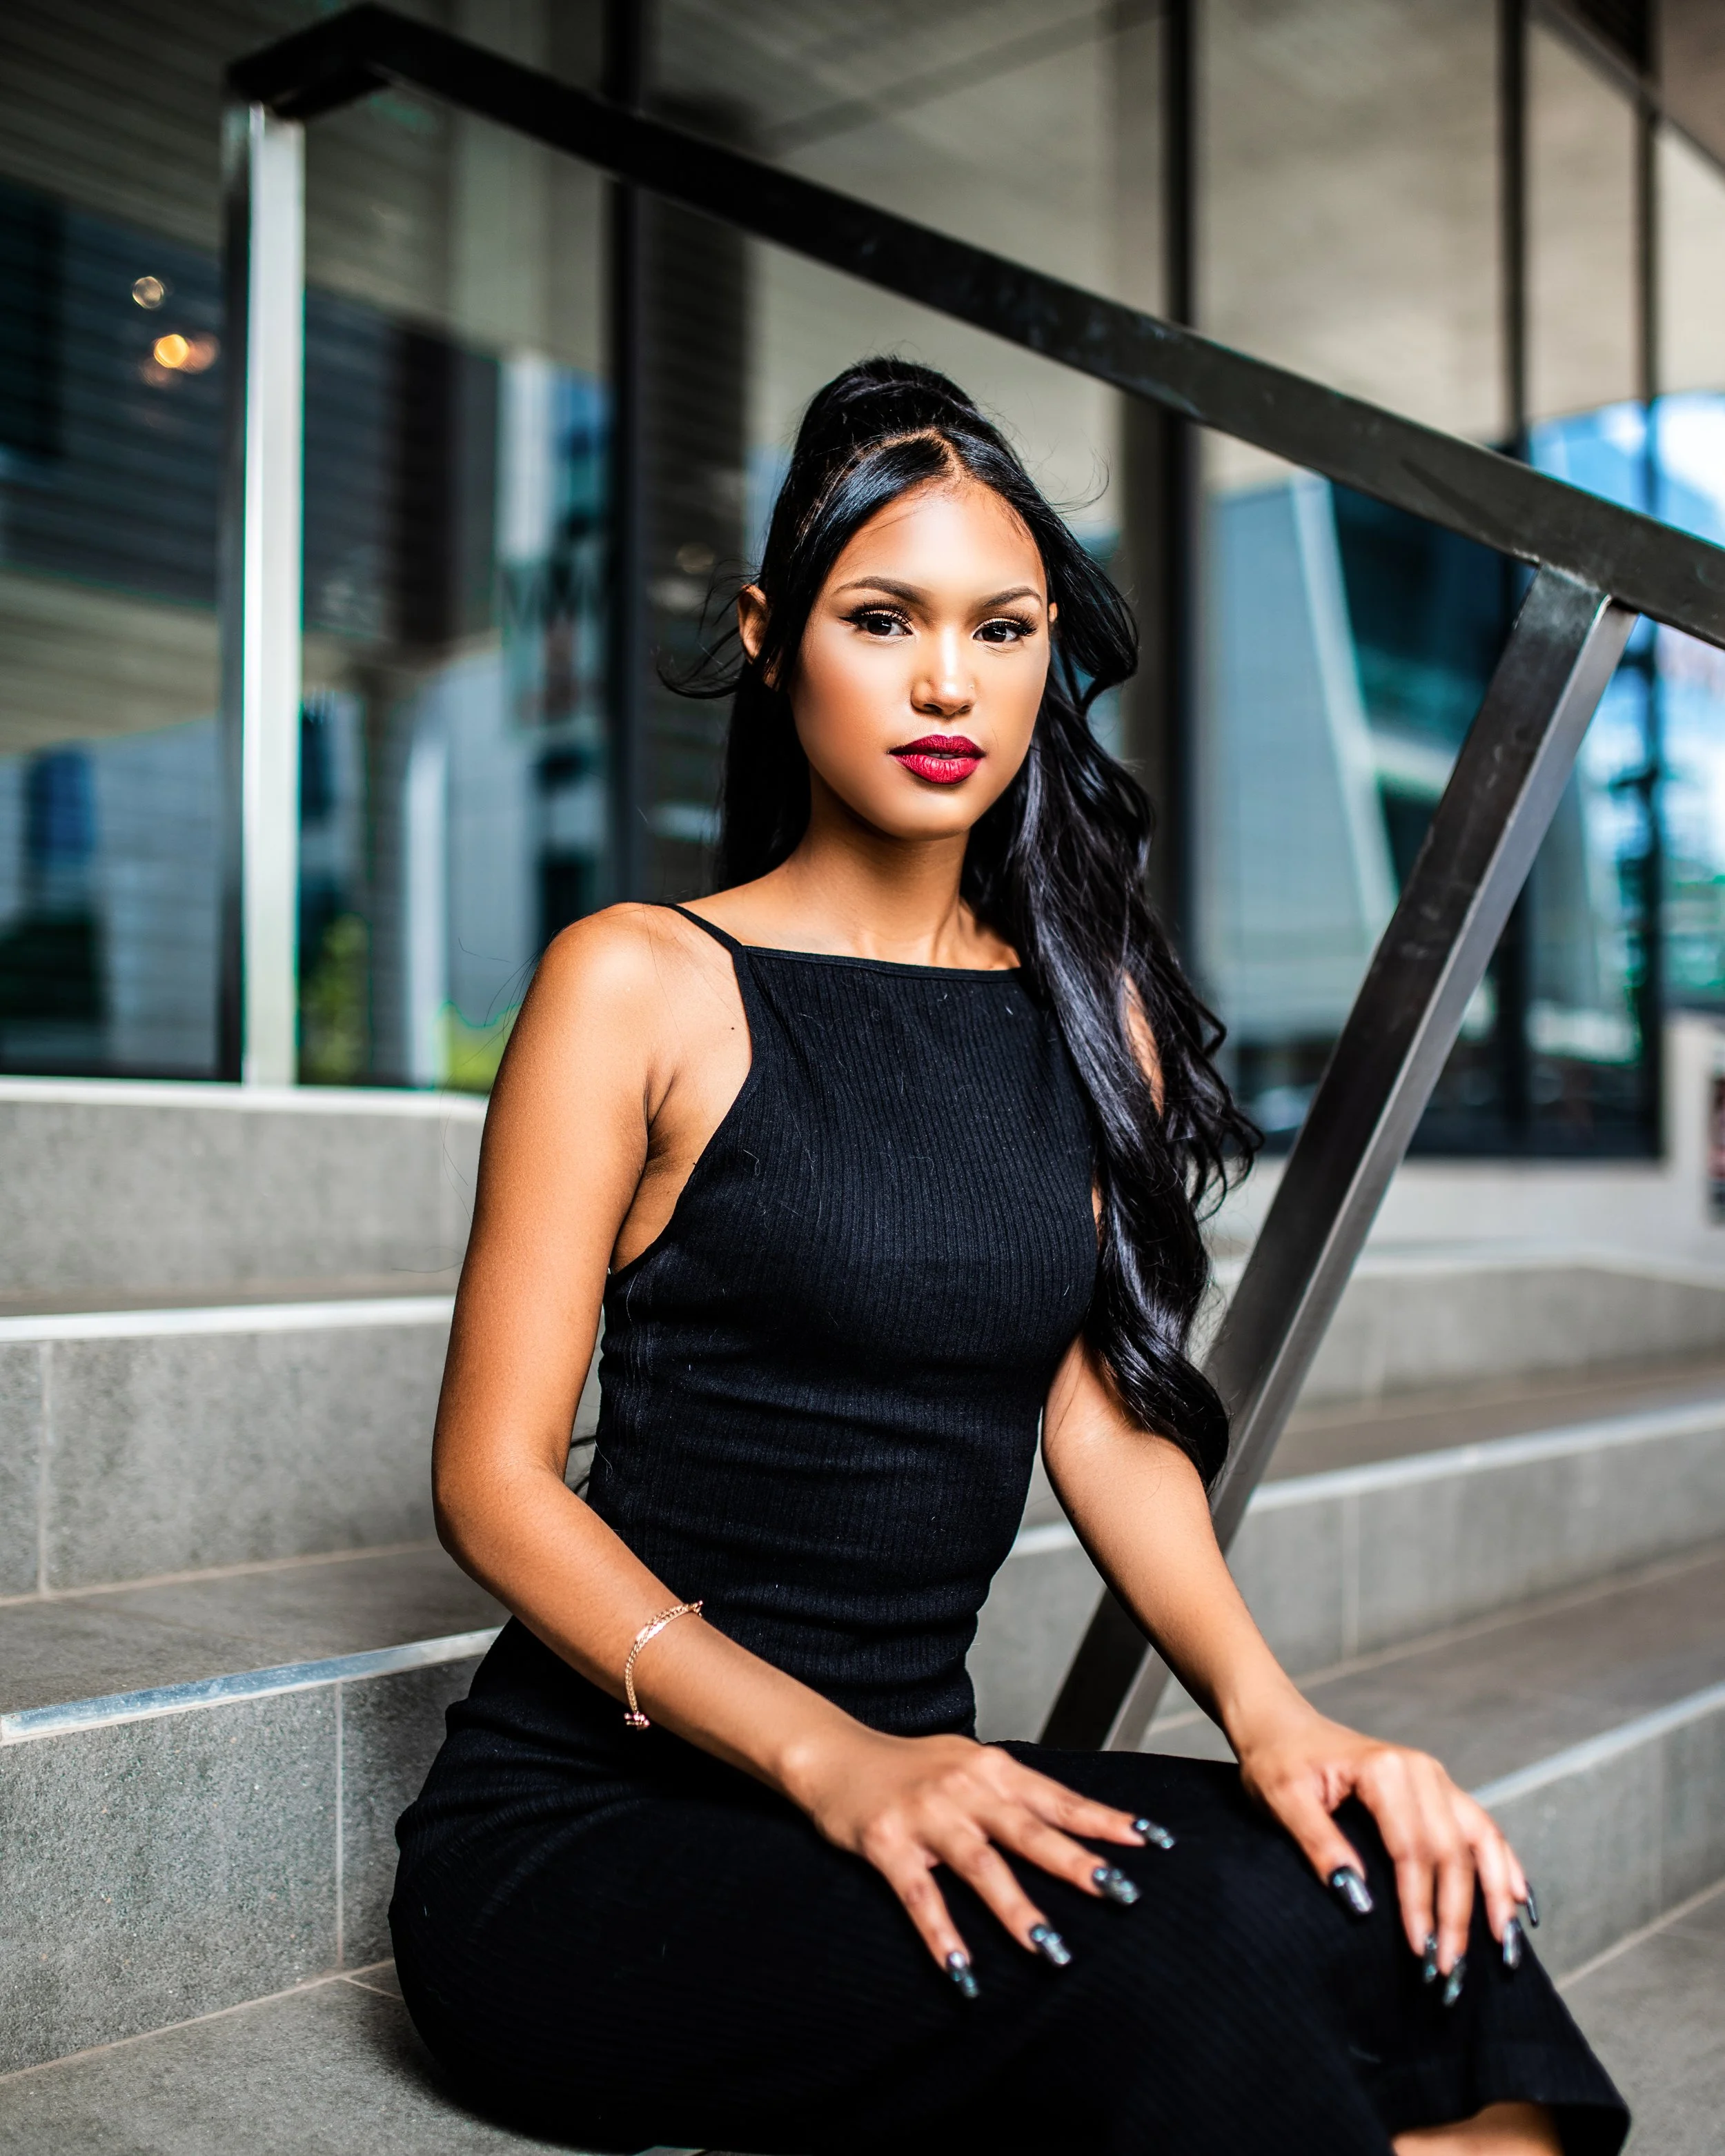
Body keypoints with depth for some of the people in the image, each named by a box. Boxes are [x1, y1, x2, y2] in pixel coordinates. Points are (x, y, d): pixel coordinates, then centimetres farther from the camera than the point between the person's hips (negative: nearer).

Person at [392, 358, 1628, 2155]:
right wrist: (829, 1757, -22)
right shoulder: (643, 983, -5)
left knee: (1387, 1884, -23)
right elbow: (495, 1478, -9)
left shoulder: (1089, 1014, 11)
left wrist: (1266, 1706, -12)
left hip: (915, 1784, 5)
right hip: (581, 1832, -4)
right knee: (1133, 1952, -31)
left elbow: (1107, 1405, 6)